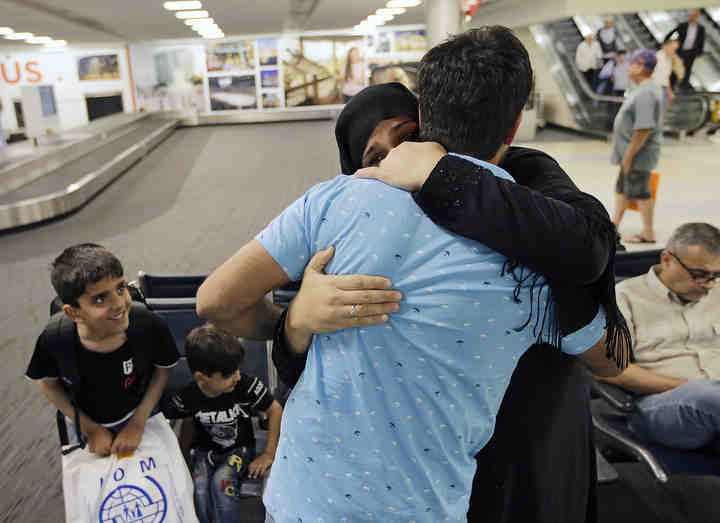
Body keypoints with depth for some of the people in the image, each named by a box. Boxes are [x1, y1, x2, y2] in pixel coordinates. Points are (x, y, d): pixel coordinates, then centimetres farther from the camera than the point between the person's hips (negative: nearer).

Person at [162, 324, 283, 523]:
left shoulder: (247, 385, -24)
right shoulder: (187, 397, -20)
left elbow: (275, 410, -12)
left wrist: (268, 455, -12)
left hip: (239, 448, -1)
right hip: (204, 450, 1)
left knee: (221, 482, -30)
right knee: (199, 489, -26)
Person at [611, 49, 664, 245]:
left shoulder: (646, 93, -22)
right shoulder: (644, 89, 12)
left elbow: (644, 129, -28)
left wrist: (629, 155, -24)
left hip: (639, 155, -10)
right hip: (632, 153, 11)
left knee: (640, 192, -1)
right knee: (622, 188, 18)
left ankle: (648, 234, 11)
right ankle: (614, 225, 30)